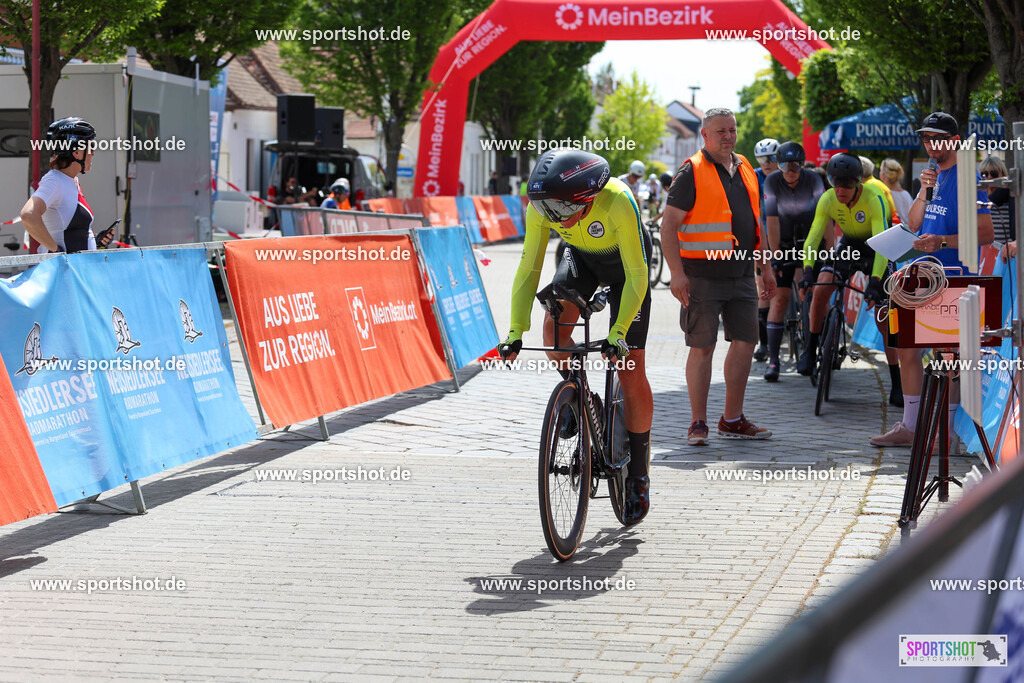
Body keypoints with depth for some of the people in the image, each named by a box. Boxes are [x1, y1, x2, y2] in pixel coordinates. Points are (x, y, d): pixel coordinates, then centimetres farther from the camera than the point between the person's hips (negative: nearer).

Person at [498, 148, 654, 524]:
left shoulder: (617, 201, -40)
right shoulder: (541, 206, -28)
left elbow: (636, 275, -34)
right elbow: (528, 268, -20)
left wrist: (618, 334, -41)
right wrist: (516, 332, -27)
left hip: (623, 264, -3)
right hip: (581, 257, 3)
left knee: (632, 374, -6)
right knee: (555, 326, -26)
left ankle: (638, 476, 8)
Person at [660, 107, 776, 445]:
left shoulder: (745, 169, 14)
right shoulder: (692, 172, -7)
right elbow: (669, 224, -11)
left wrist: (766, 266, 19)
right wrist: (677, 273, -18)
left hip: (742, 274, 7)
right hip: (704, 275, -7)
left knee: (745, 342, 7)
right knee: (702, 347, -3)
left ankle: (732, 419, 17)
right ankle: (698, 423, 4)